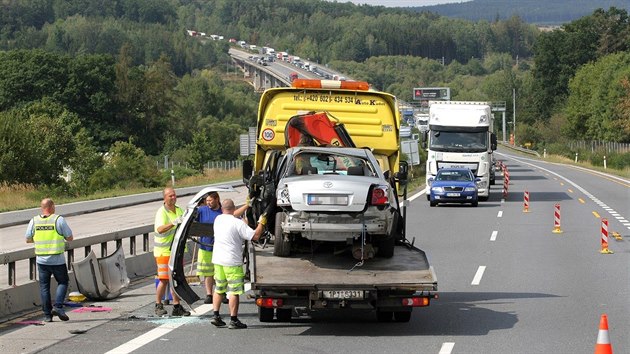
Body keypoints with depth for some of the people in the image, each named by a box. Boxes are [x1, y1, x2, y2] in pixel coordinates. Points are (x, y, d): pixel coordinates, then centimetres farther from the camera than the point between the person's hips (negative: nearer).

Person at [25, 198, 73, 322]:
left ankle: (47, 314, 6)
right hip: (57, 260, -3)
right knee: (62, 282, 12)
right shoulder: (58, 220, -8)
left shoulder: (34, 221, 2)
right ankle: (58, 306, -6)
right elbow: (70, 238, -4)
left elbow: (28, 240, 9)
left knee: (44, 286, 9)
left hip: (41, 260, 3)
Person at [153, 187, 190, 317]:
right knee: (164, 279, -6)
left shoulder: (179, 210, 12)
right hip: (164, 251, -7)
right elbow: (160, 229, -28)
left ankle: (177, 306, 13)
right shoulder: (161, 212, -12)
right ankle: (158, 305, 6)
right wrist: (173, 223, -43)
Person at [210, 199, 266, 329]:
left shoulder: (218, 219, 6)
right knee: (234, 292, -2)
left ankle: (216, 316, 17)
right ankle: (234, 320, -2)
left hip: (217, 260, 6)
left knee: (219, 289, 18)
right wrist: (261, 223, -1)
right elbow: (255, 236, -16)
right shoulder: (238, 223, -15)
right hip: (232, 261, -6)